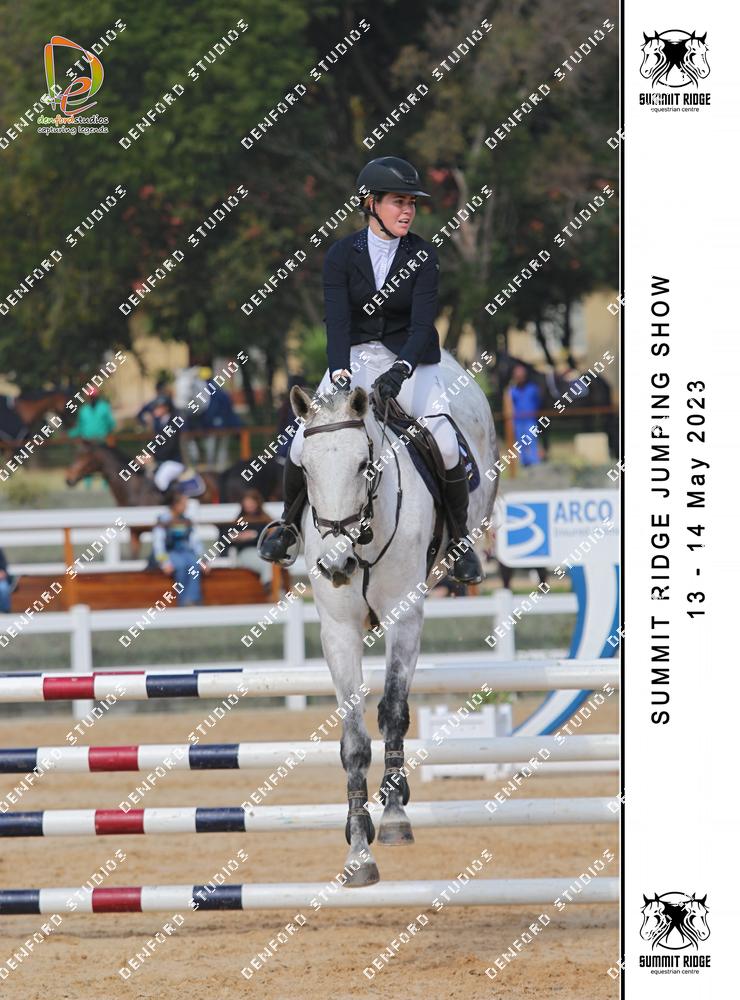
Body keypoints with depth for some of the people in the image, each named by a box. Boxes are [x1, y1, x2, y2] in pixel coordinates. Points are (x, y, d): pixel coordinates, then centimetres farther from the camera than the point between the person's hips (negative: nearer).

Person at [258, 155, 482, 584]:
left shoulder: (423, 256, -6)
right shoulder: (343, 254, -4)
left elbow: (423, 322, -16)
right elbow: (337, 320, -14)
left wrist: (400, 371, -33)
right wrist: (340, 374, -31)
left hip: (410, 361, -1)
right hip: (353, 358, 1)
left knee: (446, 446, -22)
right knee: (304, 444, -15)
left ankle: (459, 539, -2)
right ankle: (291, 524, 14)